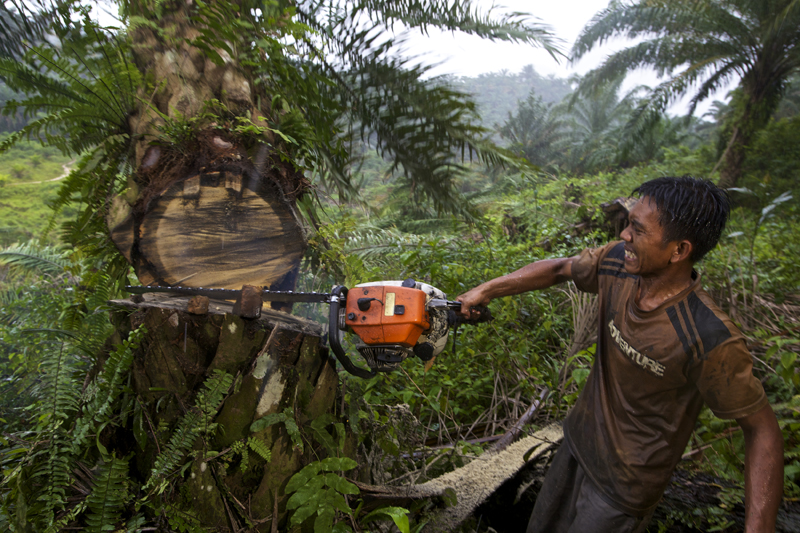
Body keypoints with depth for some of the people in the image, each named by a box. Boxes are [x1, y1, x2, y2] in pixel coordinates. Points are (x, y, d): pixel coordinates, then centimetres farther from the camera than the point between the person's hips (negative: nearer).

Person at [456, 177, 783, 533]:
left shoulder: (709, 340, -33)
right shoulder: (617, 263, -17)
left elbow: (762, 428, -21)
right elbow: (558, 269, 1)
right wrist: (486, 290, -1)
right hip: (578, 441, 6)